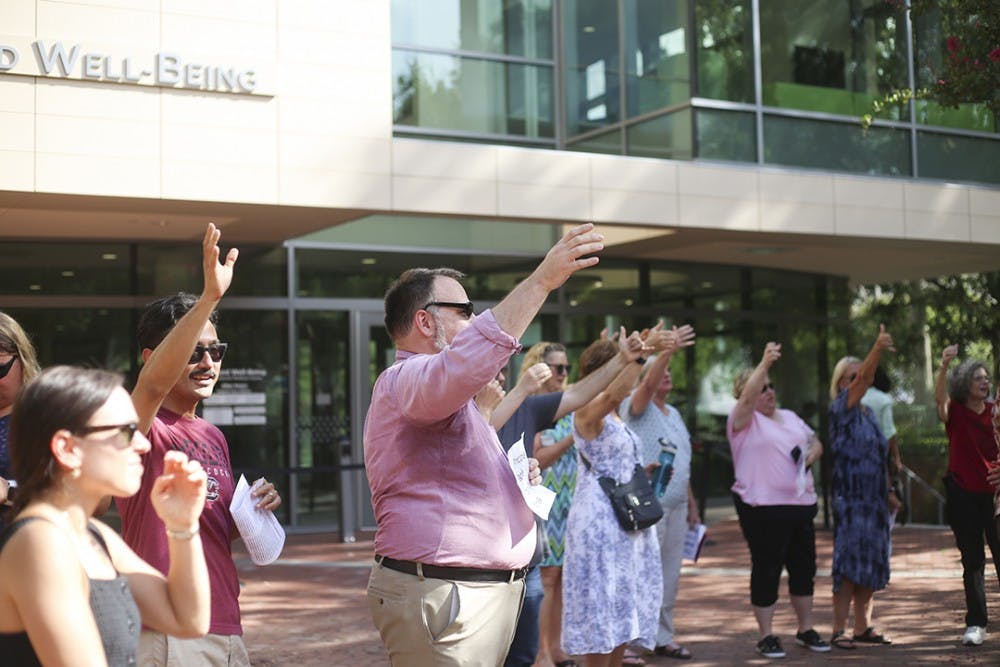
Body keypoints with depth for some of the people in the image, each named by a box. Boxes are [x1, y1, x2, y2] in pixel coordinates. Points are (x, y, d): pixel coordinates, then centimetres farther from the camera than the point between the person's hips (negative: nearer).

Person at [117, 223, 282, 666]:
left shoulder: (214, 438, 13)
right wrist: (210, 297, -41)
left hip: (226, 629, 7)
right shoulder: (141, 430, -9)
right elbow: (154, 384, -33)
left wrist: (256, 507, 2)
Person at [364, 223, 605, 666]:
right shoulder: (404, 380, -12)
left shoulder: (451, 395, 24)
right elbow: (463, 365, -35)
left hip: (486, 591, 11)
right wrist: (541, 280, -35)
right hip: (440, 596, -10)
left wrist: (515, 477, 15)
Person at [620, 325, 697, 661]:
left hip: (676, 506, 7)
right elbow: (649, 384, -27)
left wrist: (692, 504, 20)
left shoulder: (674, 413, 19)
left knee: (669, 576, 11)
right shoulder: (637, 406, -4)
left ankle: (663, 637, 20)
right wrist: (669, 348, -39)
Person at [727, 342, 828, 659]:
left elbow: (816, 443, 22)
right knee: (767, 570, -1)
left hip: (801, 503, 7)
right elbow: (747, 397, -24)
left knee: (804, 567, 13)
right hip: (764, 508, -7)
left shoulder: (790, 417, 17)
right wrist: (765, 362, -30)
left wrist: (811, 455, 0)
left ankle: (806, 630, 26)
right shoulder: (744, 420, -5)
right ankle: (766, 636, 8)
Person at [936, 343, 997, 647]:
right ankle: (976, 624, 10)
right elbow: (939, 397, -23)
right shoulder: (955, 412, -2)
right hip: (962, 494, -1)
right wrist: (944, 366, -39)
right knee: (972, 561, 4)